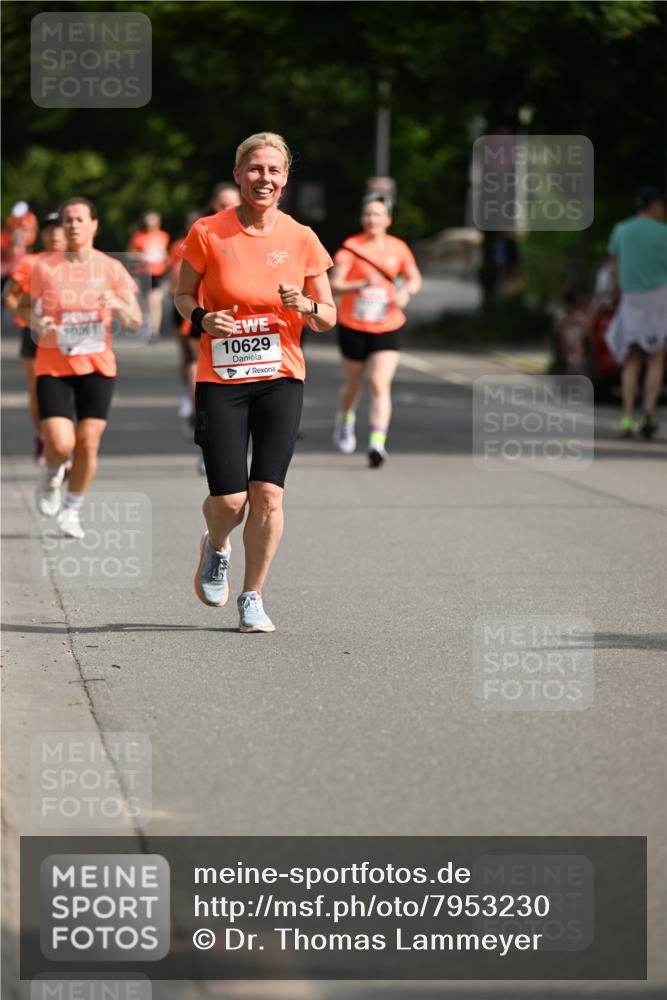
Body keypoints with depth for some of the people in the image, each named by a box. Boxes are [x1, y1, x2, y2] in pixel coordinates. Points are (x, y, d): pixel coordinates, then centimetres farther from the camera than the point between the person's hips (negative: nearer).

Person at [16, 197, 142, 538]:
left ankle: (71, 511, 19)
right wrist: (35, 321, -10)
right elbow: (24, 306, 13)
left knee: (88, 445, -3)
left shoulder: (111, 269, 1)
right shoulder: (44, 268, 0)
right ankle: (52, 476, 22)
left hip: (97, 368, 1)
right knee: (60, 443, -15)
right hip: (52, 368, -1)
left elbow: (135, 322, 0)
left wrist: (119, 305, -22)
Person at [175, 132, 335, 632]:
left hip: (281, 379, 1)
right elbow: (183, 294, 10)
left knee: (268, 493, -9)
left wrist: (306, 306, -14)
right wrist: (201, 318, -11)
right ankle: (216, 549, 30)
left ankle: (253, 598, 7)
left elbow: (328, 317, 8)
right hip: (220, 380, -1)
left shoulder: (301, 239, 1)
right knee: (228, 500, -7)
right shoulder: (207, 233, -3)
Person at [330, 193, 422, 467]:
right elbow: (335, 286, -14)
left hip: (387, 328, 1)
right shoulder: (351, 247, -7)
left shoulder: (398, 248, 1)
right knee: (353, 384, 15)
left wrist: (406, 291, -7)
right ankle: (345, 419, 46)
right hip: (353, 327, -1)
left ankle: (377, 444, -18)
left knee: (380, 385, -14)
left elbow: (415, 279, 15)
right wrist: (361, 285, -32)